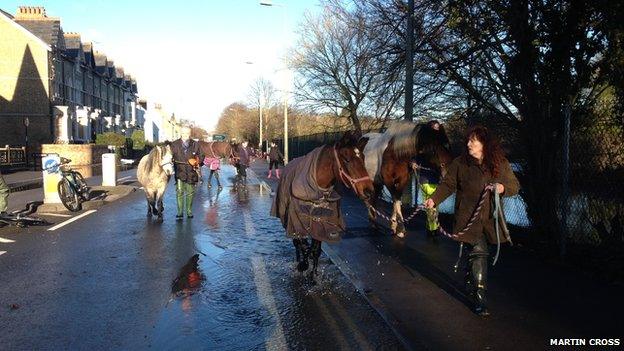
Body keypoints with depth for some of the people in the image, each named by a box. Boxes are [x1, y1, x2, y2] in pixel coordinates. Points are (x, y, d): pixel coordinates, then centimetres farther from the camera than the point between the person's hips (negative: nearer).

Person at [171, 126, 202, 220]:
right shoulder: (175, 145, 2)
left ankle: (189, 211, 23)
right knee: (179, 192, -5)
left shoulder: (195, 144, 5)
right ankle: (180, 212, 0)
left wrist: (197, 161, -9)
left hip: (191, 172, 2)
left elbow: (199, 156, 12)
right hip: (180, 171, -1)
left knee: (190, 192, 10)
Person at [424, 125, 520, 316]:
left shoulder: (501, 164, 3)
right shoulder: (460, 163, -2)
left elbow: (514, 185, 9)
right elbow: (448, 184, 3)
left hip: (490, 218, 3)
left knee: (477, 254, 16)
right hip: (469, 217, -3)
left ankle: (470, 284, 42)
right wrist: (434, 199, -11)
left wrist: (503, 187, -14)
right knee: (479, 253, -10)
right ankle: (479, 297, -3)